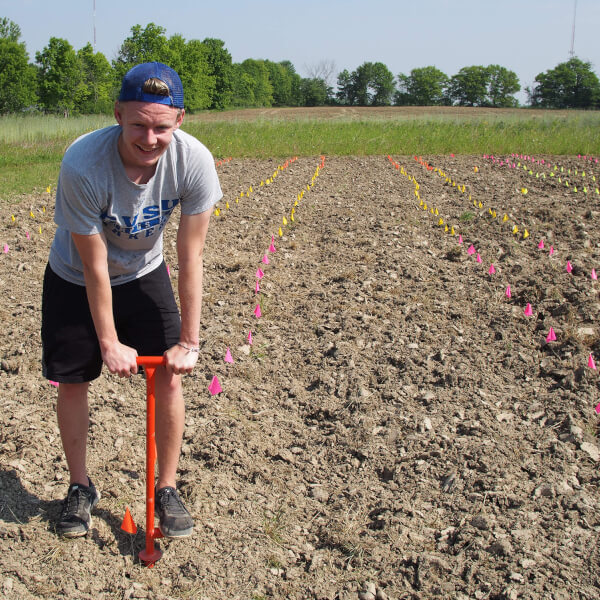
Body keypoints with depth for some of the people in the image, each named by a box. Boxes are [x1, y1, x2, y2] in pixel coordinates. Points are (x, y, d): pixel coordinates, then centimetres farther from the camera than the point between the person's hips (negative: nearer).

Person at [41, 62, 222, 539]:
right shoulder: (82, 164, -36)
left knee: (170, 374, -4)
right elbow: (94, 266, -26)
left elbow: (191, 256, -22)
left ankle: (167, 489, 16)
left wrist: (189, 341, -18)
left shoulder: (194, 161, -29)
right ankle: (80, 487, 27)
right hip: (76, 281, -1)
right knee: (72, 380, 4)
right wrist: (110, 343, -18)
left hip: (144, 274, 2)